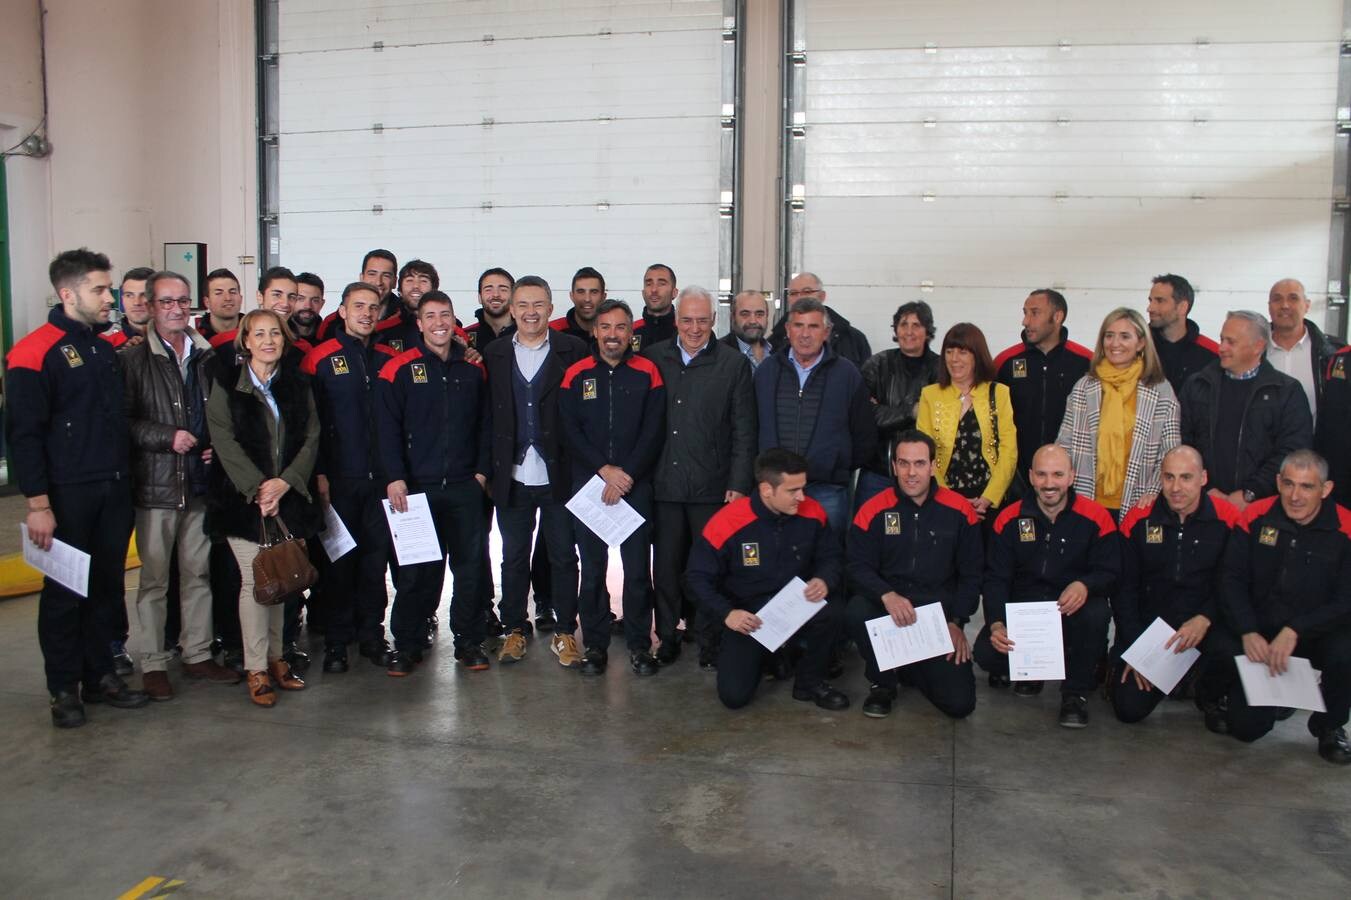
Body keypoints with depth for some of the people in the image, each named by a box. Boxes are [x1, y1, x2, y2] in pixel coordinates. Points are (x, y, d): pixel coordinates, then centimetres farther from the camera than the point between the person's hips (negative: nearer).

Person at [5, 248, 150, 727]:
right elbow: (23, 433, -13)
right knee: (65, 592, 4)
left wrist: (125, 481, 13)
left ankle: (100, 677, 25)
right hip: (67, 495, -6)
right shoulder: (35, 352, -10)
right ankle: (65, 690, 17)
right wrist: (37, 502, -17)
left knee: (107, 585, 12)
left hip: (114, 491, 6)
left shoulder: (106, 349, 13)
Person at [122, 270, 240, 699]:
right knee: (154, 578, 3)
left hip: (201, 482, 4)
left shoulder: (208, 356, 11)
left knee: (199, 573, 11)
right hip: (156, 485, -4)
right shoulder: (134, 358, -2)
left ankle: (198, 654, 23)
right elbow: (123, 420, -8)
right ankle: (152, 663, 14)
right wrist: (168, 437, -16)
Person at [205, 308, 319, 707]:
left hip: (289, 497, 3)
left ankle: (275, 659, 20)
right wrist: (257, 488, -15)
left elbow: (311, 438, 4)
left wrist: (284, 482, -11)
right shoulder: (226, 383, 1)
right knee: (254, 581, -4)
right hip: (244, 498, -3)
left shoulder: (297, 384, 10)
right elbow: (224, 441, -7)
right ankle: (256, 669, 6)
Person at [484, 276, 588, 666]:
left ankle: (565, 632, 20)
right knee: (514, 557, 13)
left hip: (559, 474, -2)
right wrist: (486, 468, -1)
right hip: (512, 476, 2)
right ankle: (515, 629, 27)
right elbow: (487, 414, 4)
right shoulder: (493, 354, 6)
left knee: (563, 556, 7)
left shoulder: (573, 351, -1)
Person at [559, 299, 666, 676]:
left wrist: (627, 475, -11)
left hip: (636, 485, -1)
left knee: (637, 568, 1)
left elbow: (653, 433, -2)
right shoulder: (576, 374, 4)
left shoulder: (647, 373, 2)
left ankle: (639, 644, 13)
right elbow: (570, 431, -1)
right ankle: (594, 645, 17)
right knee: (592, 568, 6)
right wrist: (605, 469, -11)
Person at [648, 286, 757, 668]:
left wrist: (738, 485, -6)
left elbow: (744, 432, 0)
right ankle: (667, 639, 24)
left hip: (712, 487, -2)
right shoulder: (654, 358, 5)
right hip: (664, 484, 2)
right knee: (666, 567, 9)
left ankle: (709, 641, 20)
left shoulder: (734, 364, 0)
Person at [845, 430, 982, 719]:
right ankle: (883, 682, -4)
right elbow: (858, 566, -8)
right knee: (858, 611, -36)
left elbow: (971, 574, 6)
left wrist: (956, 621, -4)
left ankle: (908, 670, 22)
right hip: (887, 608, 0)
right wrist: (887, 596, -27)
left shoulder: (960, 511, -1)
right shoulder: (874, 510, -5)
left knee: (960, 703, -13)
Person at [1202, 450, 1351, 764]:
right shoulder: (1255, 517, -5)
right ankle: (1217, 697, 16)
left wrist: (1295, 631, -27)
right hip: (1259, 633, -1)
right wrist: (1248, 632, -20)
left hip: (1318, 632, 1)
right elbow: (1231, 579, -5)